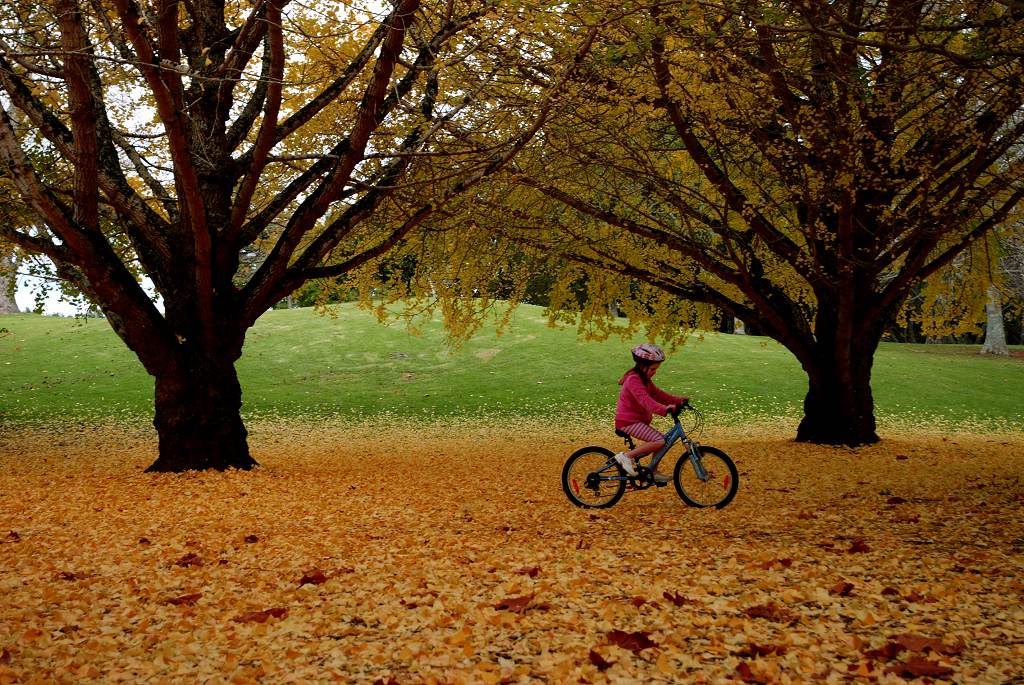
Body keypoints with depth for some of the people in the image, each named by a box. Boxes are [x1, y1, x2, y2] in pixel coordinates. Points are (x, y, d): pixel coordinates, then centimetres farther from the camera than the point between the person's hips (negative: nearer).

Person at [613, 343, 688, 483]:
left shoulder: (645, 380, 16)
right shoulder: (634, 380, -18)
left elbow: (658, 394, 16)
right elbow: (645, 399, -32)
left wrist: (678, 400, 3)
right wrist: (664, 409, -45)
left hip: (637, 420, 10)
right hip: (628, 422, -10)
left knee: (662, 439, 9)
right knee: (660, 441, -20)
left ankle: (654, 473, 16)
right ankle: (626, 456, -17)